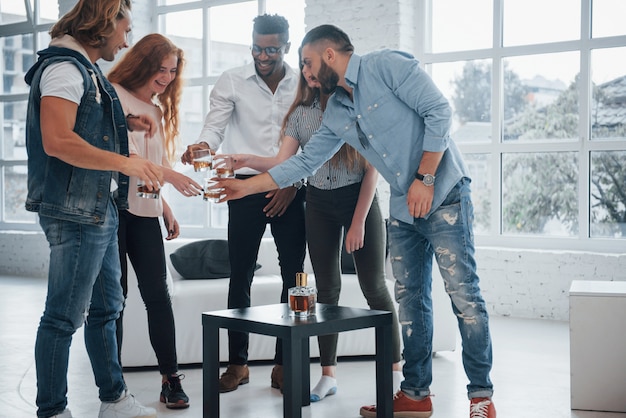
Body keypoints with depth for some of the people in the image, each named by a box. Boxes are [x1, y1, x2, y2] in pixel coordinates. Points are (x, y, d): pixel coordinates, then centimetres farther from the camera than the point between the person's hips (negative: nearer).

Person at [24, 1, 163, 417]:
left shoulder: (88, 70, 18)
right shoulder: (64, 67, -14)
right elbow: (57, 141, -25)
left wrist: (125, 124, 15)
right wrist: (126, 163, -24)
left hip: (101, 210, 11)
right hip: (75, 212, -11)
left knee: (106, 308, 17)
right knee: (64, 317, -3)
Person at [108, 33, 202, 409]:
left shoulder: (157, 109, 19)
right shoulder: (114, 96, -5)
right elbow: (124, 155, -16)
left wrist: (166, 207, 15)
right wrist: (170, 176, -23)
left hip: (145, 211, 6)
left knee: (158, 293, 0)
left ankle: (171, 379, 2)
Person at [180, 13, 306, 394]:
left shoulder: (303, 85, 5)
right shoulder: (232, 82, 3)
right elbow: (215, 128, -3)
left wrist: (294, 183, -3)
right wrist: (201, 146, -26)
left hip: (290, 188, 1)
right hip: (247, 186, -1)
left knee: (294, 275, 0)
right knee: (241, 275, -1)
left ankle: (284, 364, 9)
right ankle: (238, 362, 9)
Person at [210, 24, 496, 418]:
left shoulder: (387, 65, -10)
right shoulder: (336, 113, 12)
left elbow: (439, 111, -16)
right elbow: (304, 162, 18)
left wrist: (425, 178, -18)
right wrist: (247, 186, 17)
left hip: (442, 193, -8)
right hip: (403, 208, 8)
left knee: (464, 294, -6)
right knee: (411, 298, 9)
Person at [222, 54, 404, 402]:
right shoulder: (301, 113, 6)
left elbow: (372, 169, -8)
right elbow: (283, 163, -2)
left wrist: (358, 222, -11)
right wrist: (248, 161, -21)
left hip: (359, 198, -4)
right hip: (318, 203, 4)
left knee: (374, 287, -1)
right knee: (327, 288, 6)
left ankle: (396, 370, 11)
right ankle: (328, 375, 13)